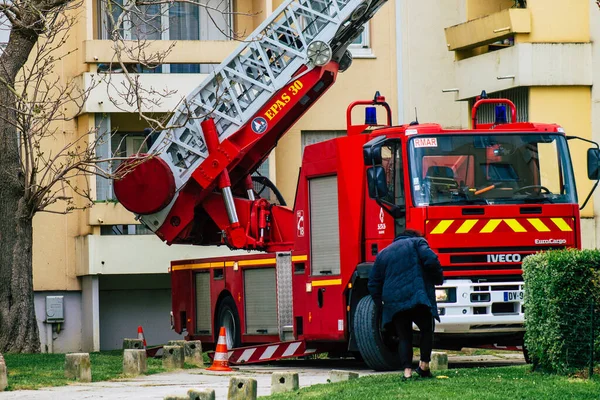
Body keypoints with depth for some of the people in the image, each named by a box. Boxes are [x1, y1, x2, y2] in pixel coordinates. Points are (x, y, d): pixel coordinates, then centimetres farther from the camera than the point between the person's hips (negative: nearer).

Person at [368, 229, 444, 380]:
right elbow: (431, 260, -8)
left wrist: (381, 304, 25)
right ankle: (424, 364, 1)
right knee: (427, 330, 11)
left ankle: (407, 370, -4)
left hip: (393, 303, 4)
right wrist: (438, 279, 7)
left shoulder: (383, 254, 25)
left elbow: (373, 283, 21)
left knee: (404, 337, 8)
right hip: (417, 298, -4)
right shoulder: (417, 243, 10)